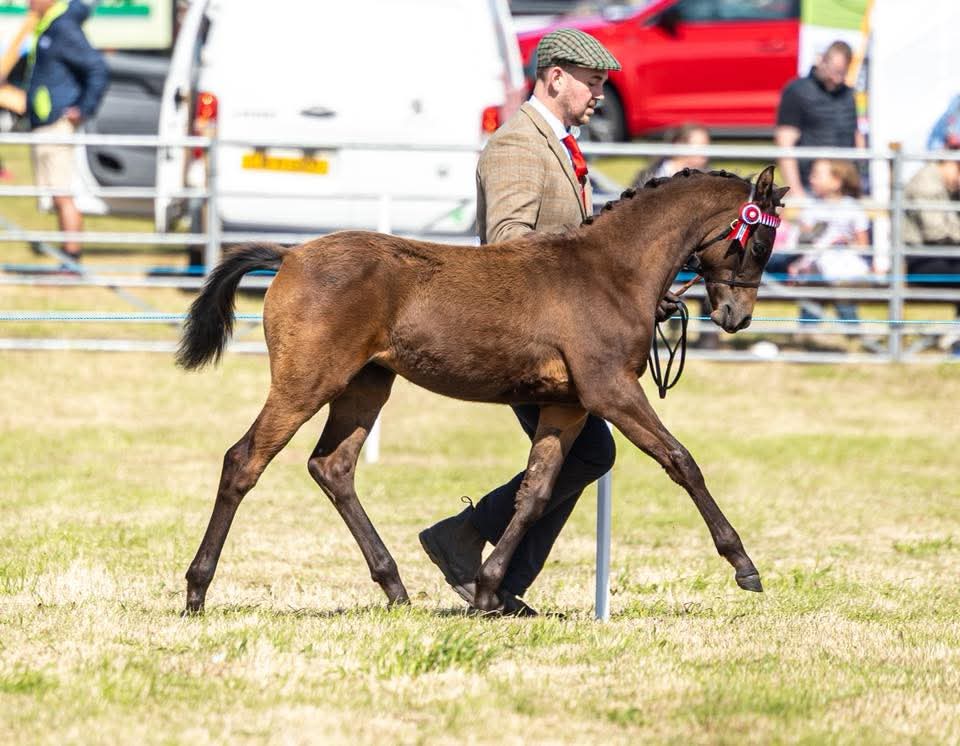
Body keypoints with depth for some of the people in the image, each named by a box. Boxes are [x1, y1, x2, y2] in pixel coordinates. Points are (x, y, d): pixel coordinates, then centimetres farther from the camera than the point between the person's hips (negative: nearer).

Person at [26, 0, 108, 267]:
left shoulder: (64, 28, -13)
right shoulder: (47, 29, 17)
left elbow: (98, 69, -18)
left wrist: (83, 110, -18)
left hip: (56, 124, -10)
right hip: (44, 127, 10)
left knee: (63, 197, -9)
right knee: (59, 198, 11)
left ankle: (72, 261, -8)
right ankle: (69, 262, 13)